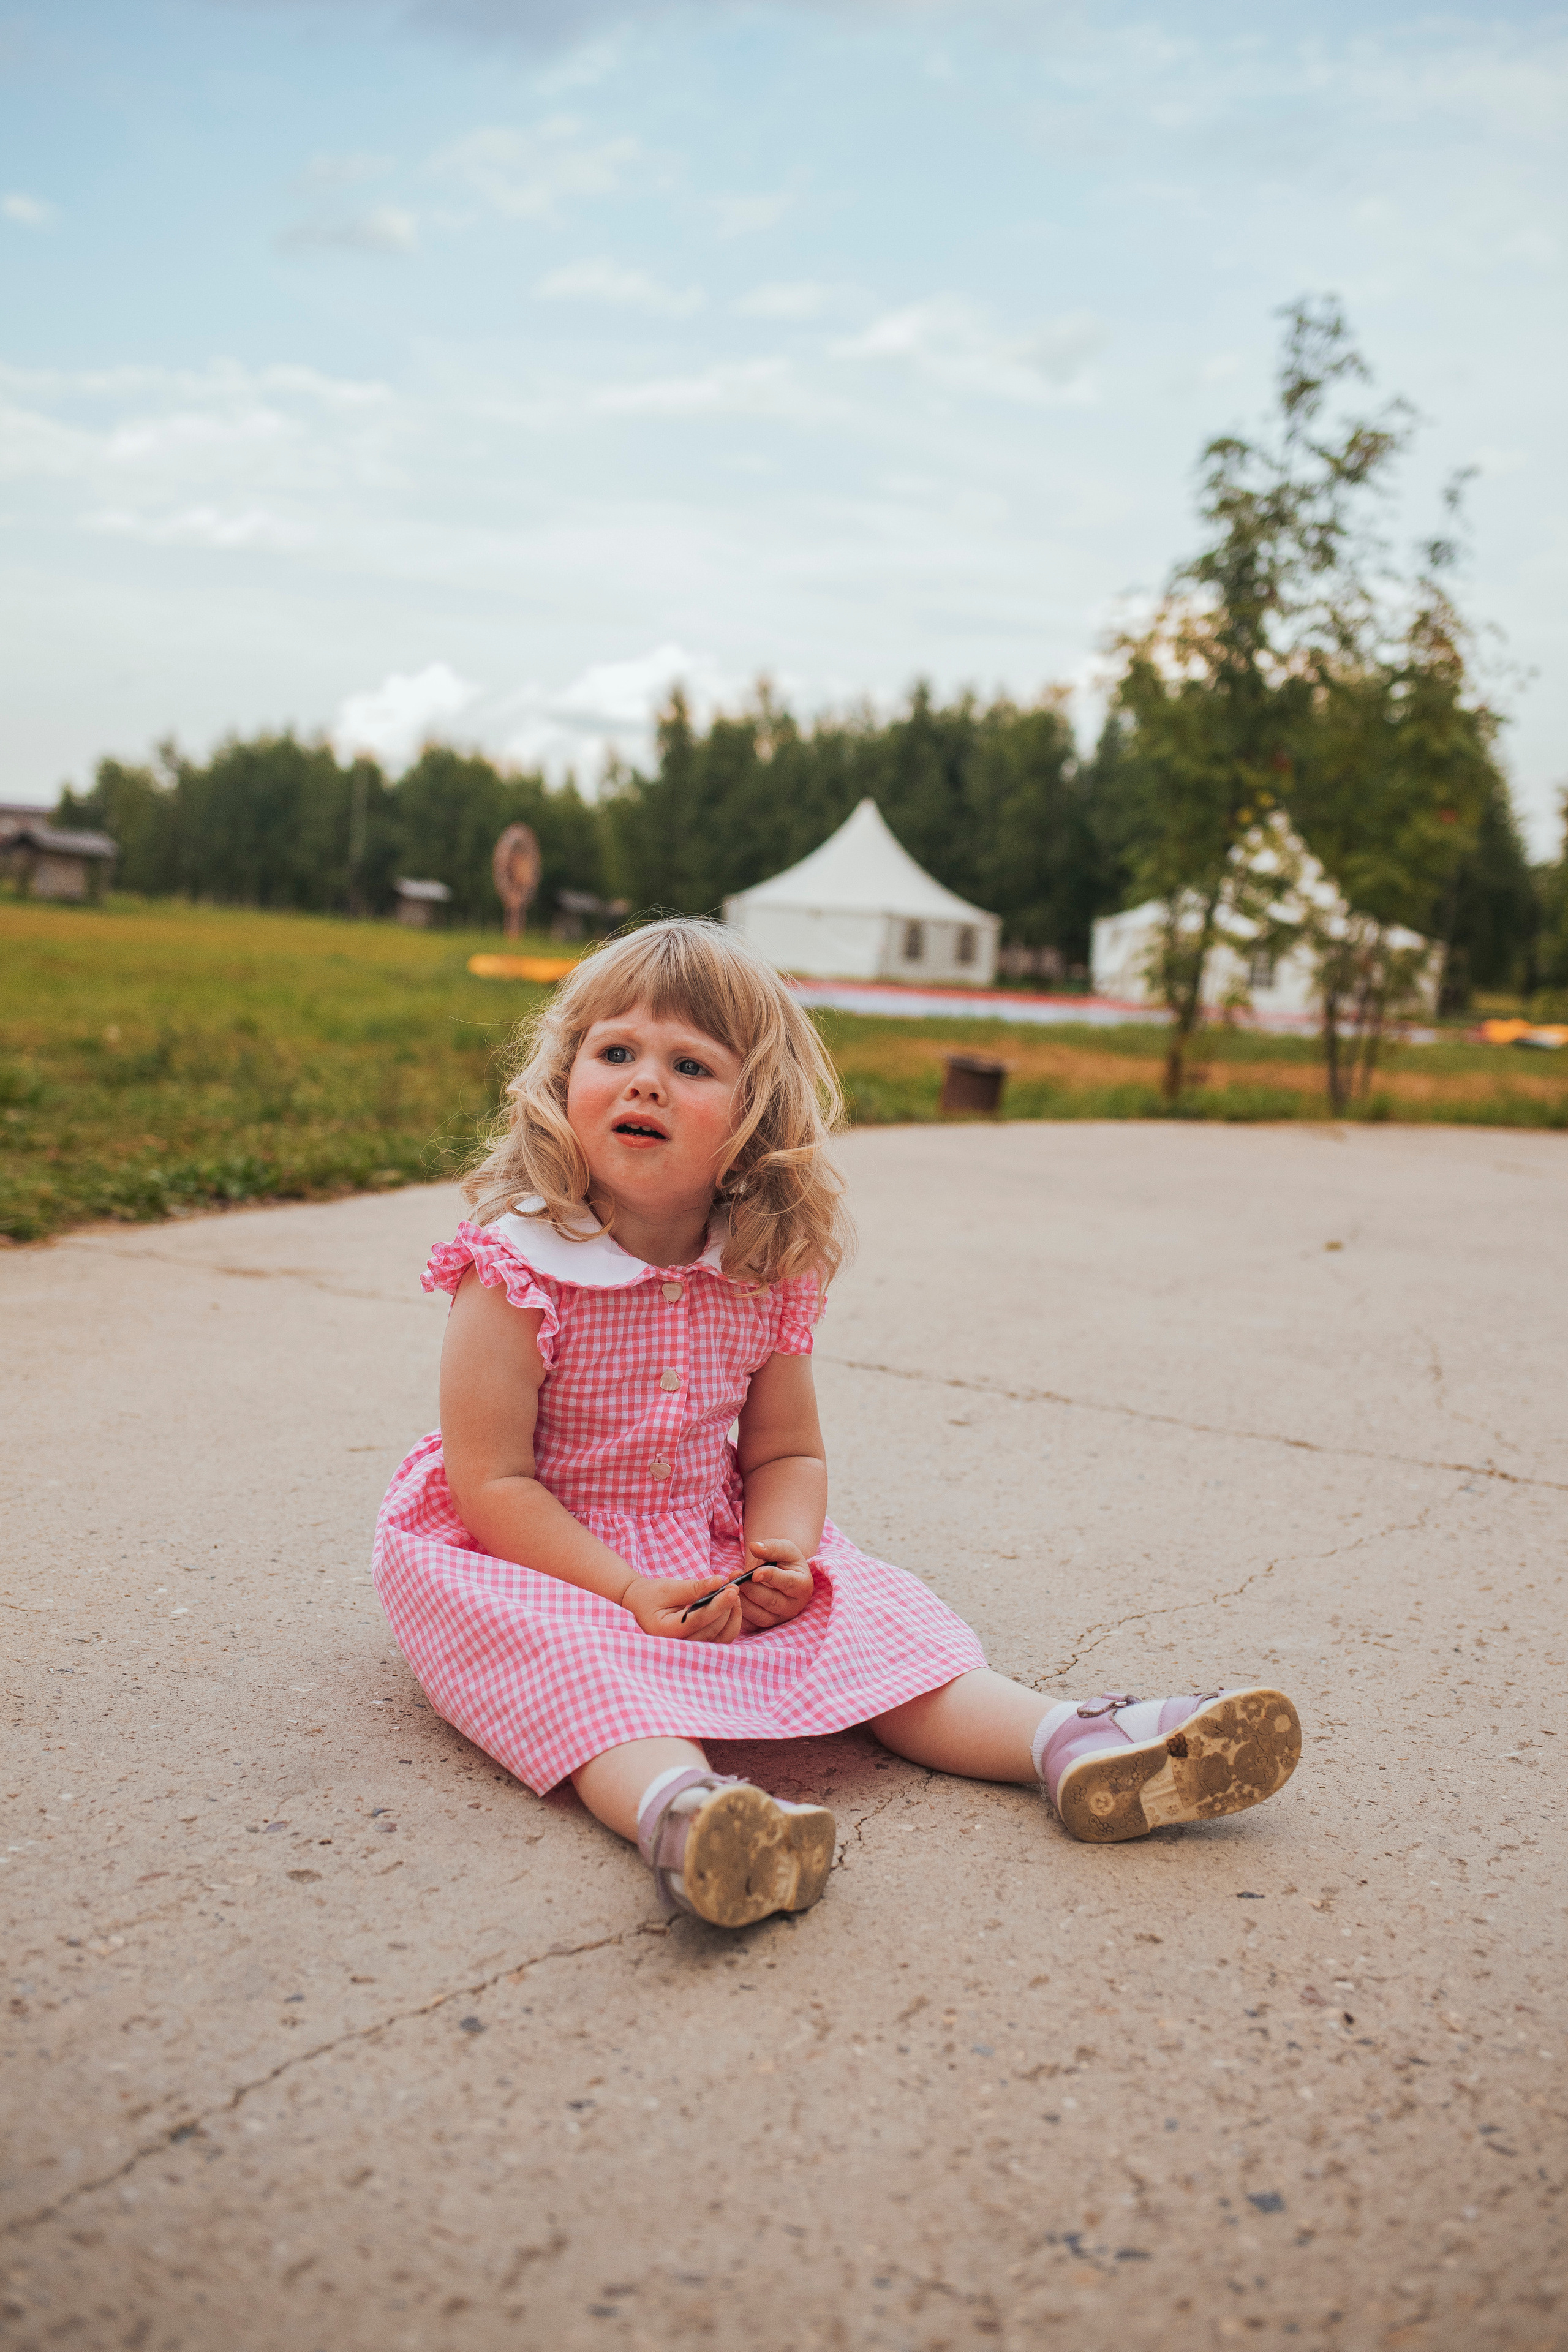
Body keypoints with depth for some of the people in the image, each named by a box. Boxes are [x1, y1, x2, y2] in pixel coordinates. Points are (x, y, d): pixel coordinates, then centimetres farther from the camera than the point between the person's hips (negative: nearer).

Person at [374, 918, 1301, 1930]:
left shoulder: (767, 1277, -3)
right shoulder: (518, 1267, -17)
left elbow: (787, 1452, 7)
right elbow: (492, 1481, -18)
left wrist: (781, 1554, -15)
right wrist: (633, 1595, -25)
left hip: (717, 1553, 5)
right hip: (548, 1562, -4)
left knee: (866, 1616, -14)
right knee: (570, 1657, -36)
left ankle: (1068, 1742, -23)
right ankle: (675, 1806, -59)